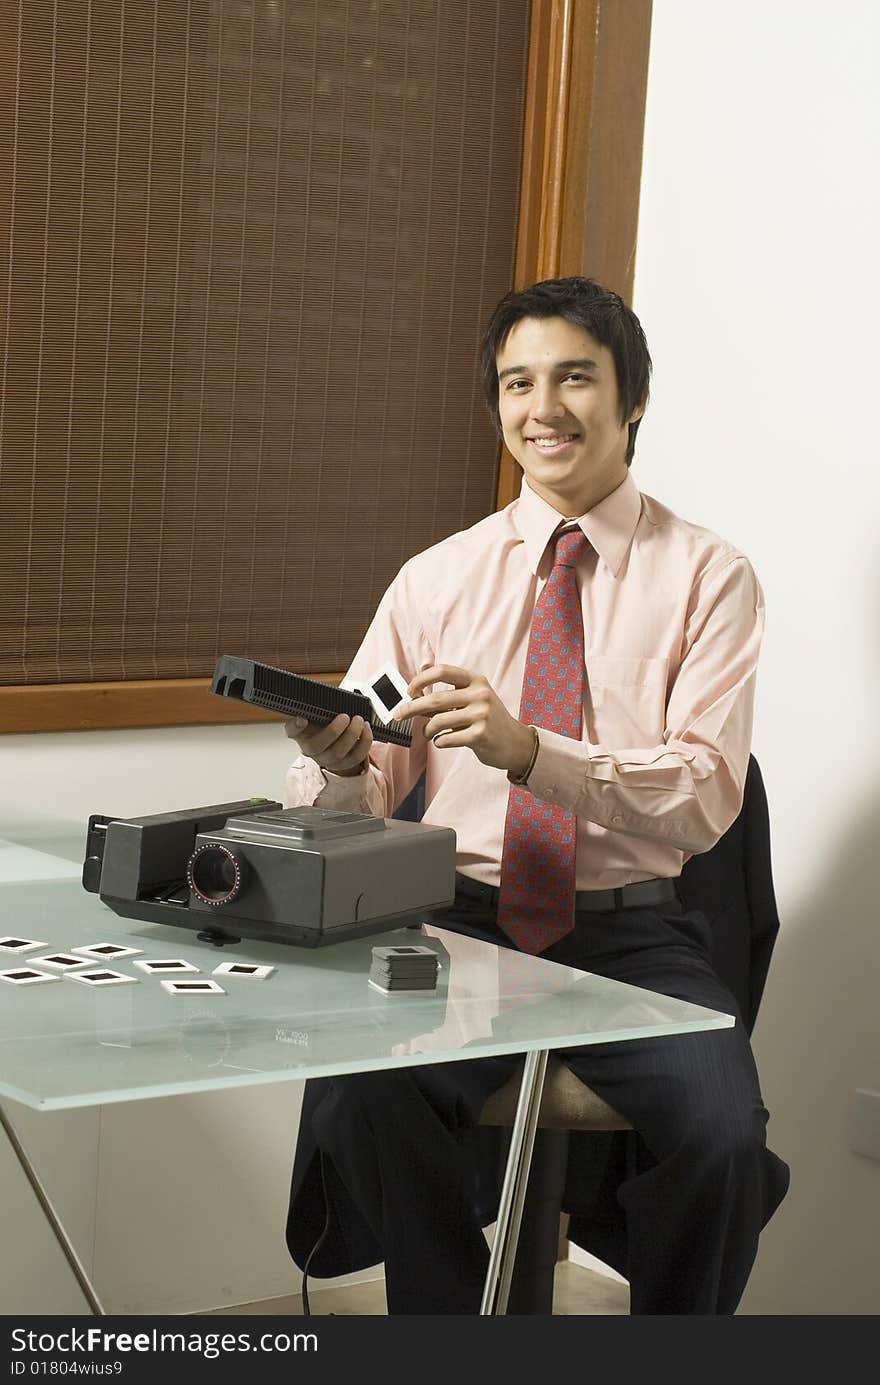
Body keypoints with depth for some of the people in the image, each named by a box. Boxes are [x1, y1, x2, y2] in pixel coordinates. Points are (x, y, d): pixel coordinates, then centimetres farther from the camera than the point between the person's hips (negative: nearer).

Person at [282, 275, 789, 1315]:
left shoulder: (708, 578, 4)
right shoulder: (435, 578, 10)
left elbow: (706, 794, -9)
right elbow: (362, 800, 6)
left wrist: (528, 748, -25)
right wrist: (338, 759, -19)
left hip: (629, 935, -1)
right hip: (461, 919, 1)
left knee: (724, 1134, -29)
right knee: (361, 1100, -29)